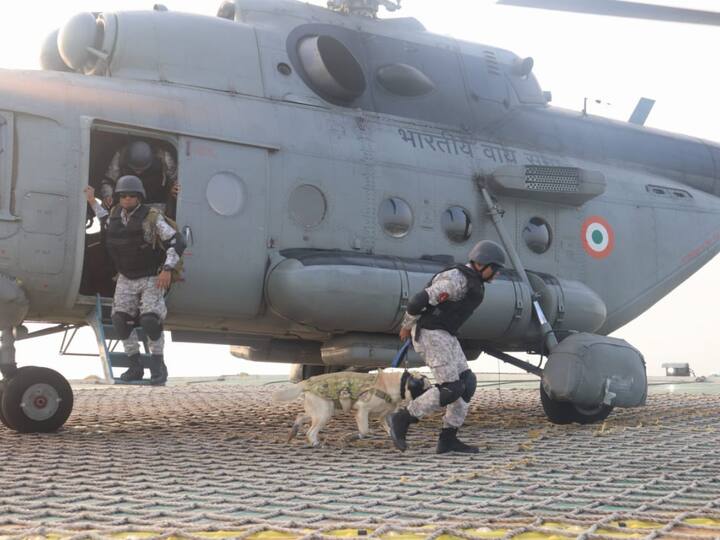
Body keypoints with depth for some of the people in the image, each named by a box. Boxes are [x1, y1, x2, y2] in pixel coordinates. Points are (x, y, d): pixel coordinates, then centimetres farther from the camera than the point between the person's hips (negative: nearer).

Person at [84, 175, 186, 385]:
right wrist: (93, 202, 24)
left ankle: (158, 365, -5)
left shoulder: (152, 217, -17)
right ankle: (135, 366, 6)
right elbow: (109, 225, 27)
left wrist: (167, 269, -25)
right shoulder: (116, 213, 1)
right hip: (126, 279, 5)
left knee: (150, 319, -22)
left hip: (152, 278, -5)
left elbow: (177, 241, -17)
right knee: (120, 319, -7)